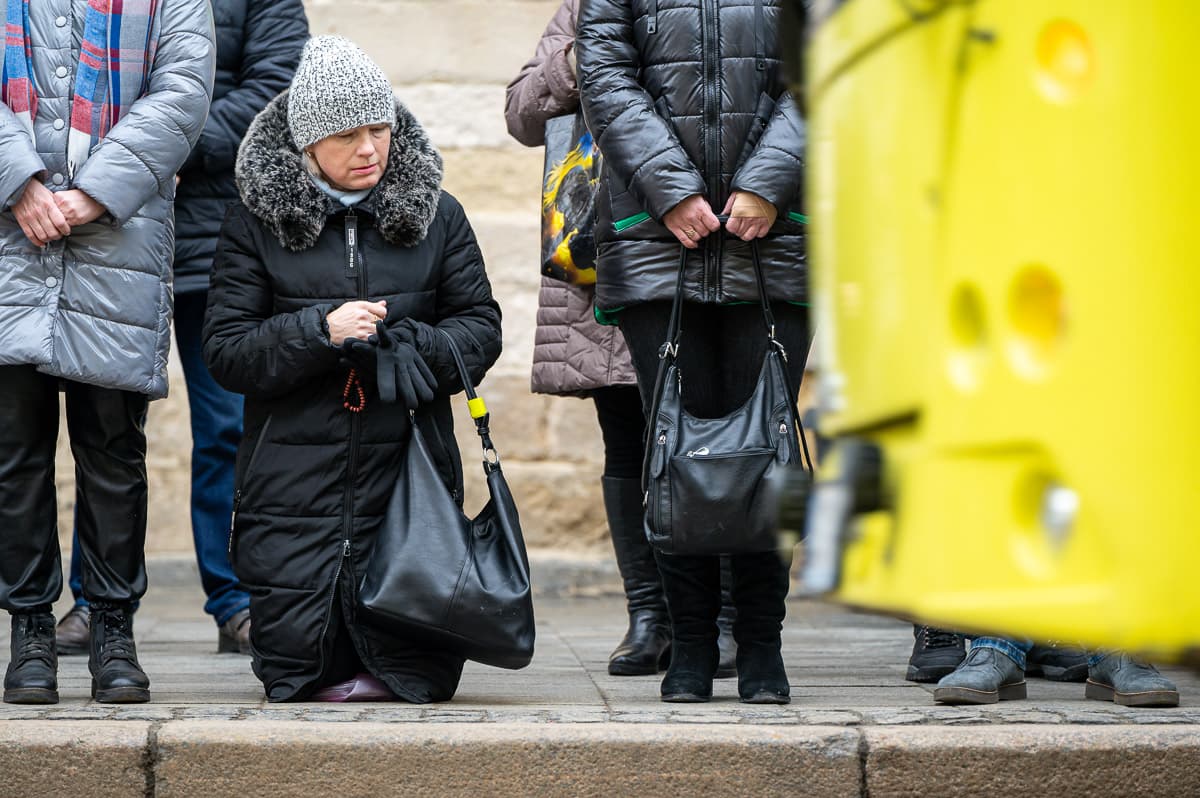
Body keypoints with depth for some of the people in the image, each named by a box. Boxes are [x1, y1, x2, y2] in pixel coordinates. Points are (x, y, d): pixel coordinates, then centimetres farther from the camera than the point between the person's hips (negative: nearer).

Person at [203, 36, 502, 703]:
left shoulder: (437, 216, 7)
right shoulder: (256, 223, 2)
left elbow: (481, 327, 5)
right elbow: (224, 349, -3)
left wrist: (409, 349, -15)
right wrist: (320, 330, -18)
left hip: (406, 471, 1)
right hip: (296, 476, -1)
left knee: (418, 672, -7)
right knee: (296, 663, -8)